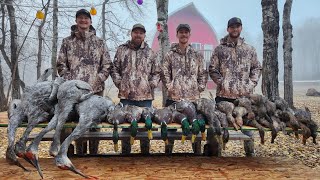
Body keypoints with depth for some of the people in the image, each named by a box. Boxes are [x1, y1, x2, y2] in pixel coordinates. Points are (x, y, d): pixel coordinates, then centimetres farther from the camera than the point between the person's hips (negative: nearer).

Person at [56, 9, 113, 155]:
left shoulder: (99, 42, 10)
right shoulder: (67, 41, 10)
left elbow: (107, 65, 8)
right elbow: (61, 64, 7)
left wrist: (98, 80, -6)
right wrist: (70, 81, -6)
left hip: (96, 89, 0)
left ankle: (94, 153, 16)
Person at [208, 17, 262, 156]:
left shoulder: (249, 50, 11)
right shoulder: (219, 49, 4)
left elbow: (257, 68, 15)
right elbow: (212, 70, 1)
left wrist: (252, 83, 1)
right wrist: (222, 83, -10)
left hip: (245, 95, 2)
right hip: (224, 95, -2)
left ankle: (250, 153, 24)